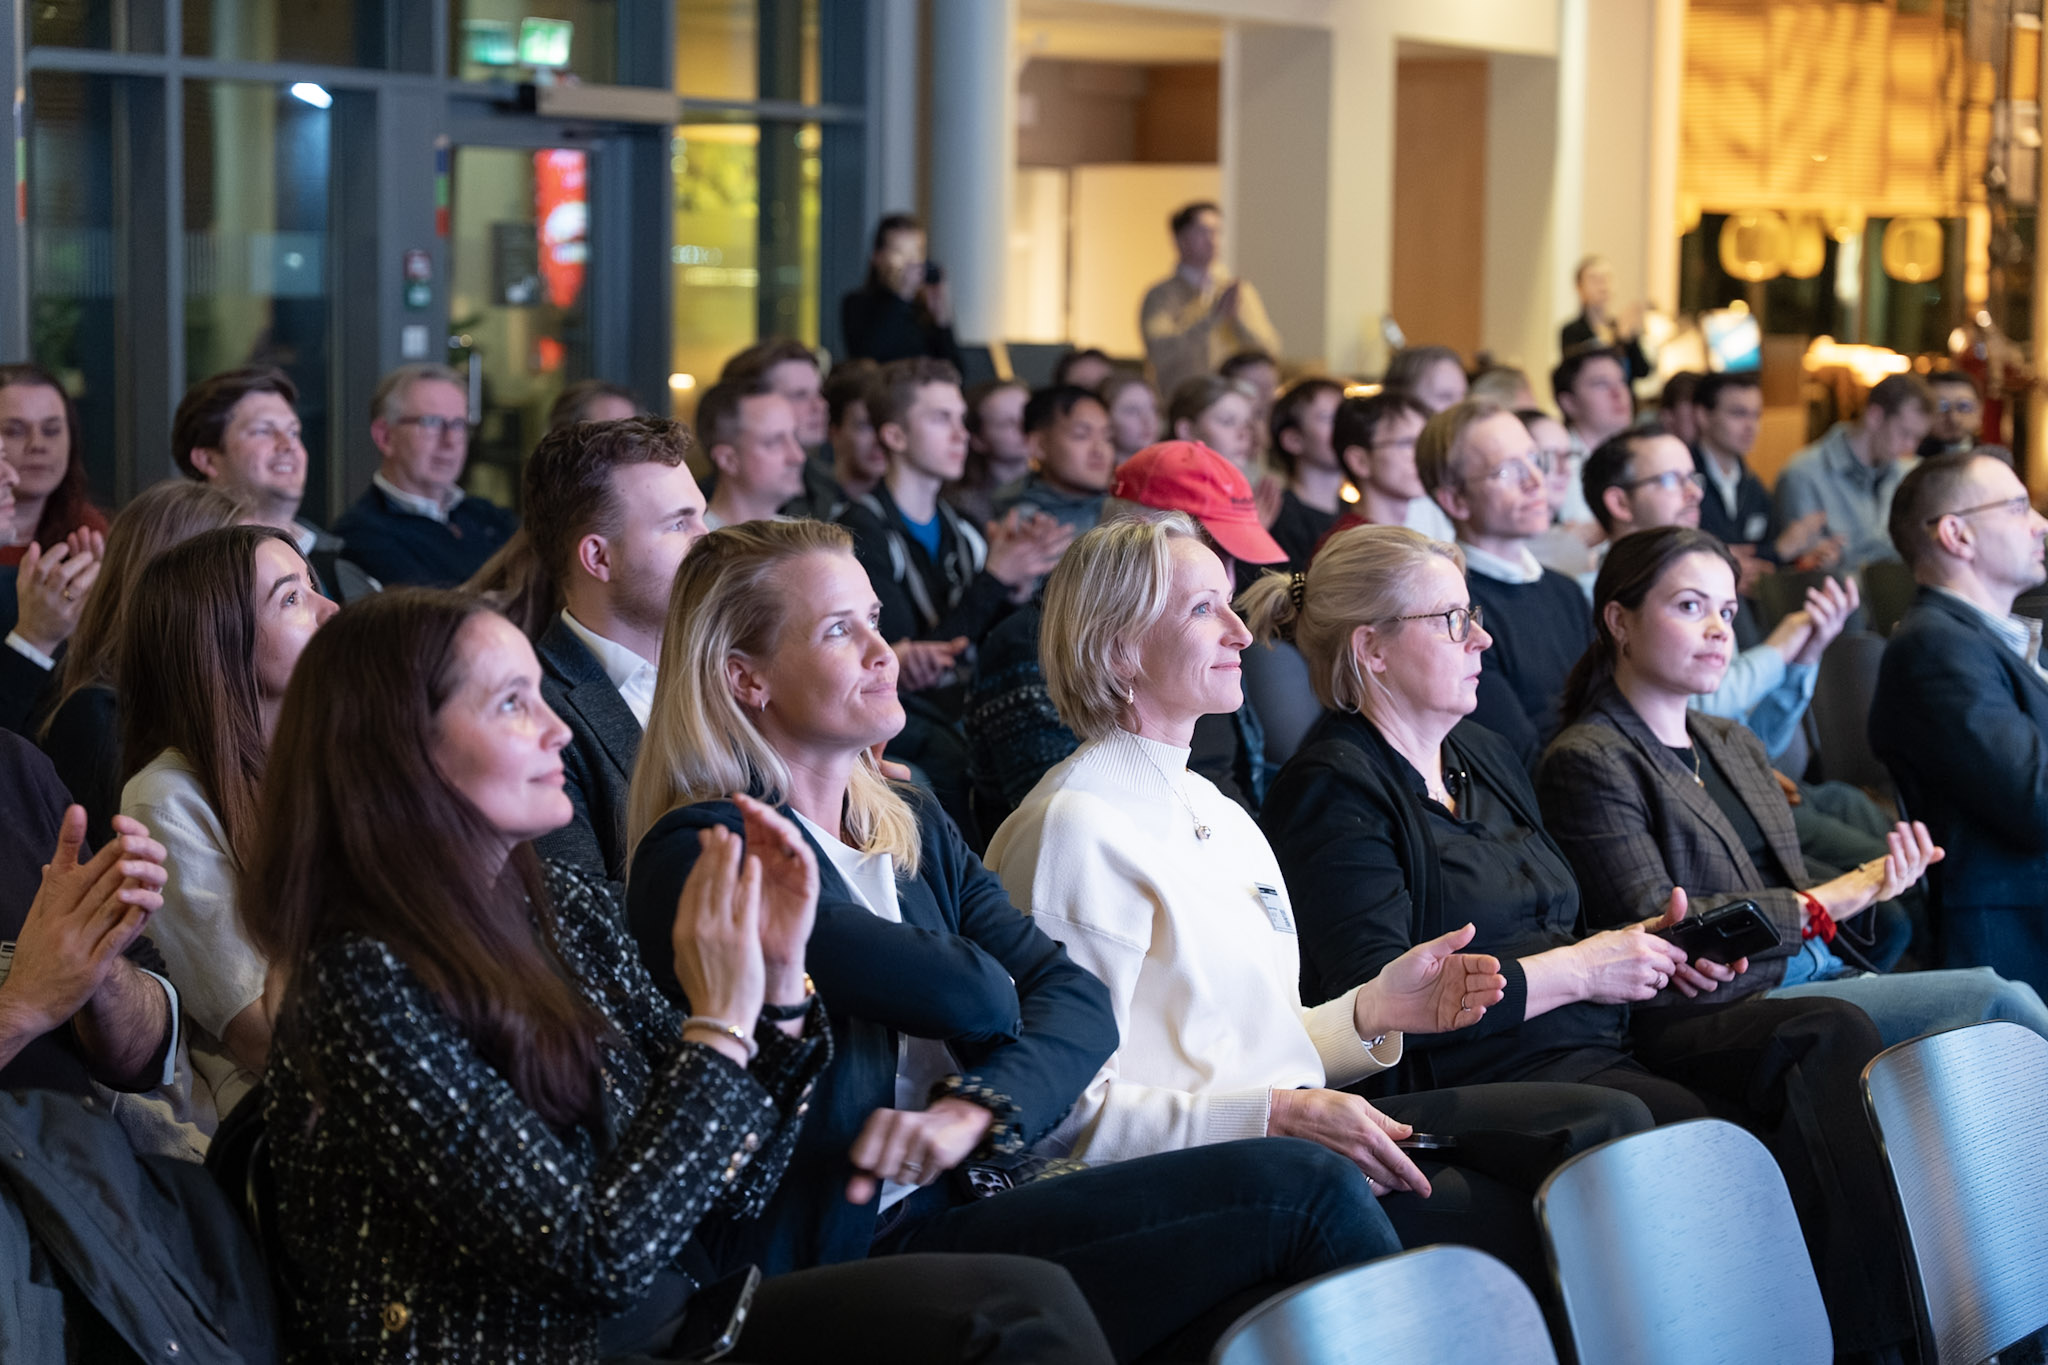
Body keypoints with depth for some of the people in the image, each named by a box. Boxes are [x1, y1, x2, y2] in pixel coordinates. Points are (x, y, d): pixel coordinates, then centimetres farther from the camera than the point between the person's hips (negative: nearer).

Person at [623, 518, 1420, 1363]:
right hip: (860, 1255, -7)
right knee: (1302, 1190, -18)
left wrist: (977, 1106, -15)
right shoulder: (700, 858, -8)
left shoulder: (914, 830, 18)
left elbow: (1081, 1002, 4)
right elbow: (965, 997, -17)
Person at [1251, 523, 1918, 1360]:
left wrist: (1641, 947, 6)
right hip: (1479, 1077, -9)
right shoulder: (1332, 793, -6)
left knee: (1829, 1033, -15)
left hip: (1598, 1036, 9)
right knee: (1722, 1151, -33)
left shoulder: (1485, 758, 22)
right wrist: (1577, 970, -12)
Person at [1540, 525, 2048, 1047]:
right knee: (1990, 998, -22)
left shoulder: (1733, 743, 23)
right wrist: (1820, 904, -8)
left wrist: (1863, 882, -3)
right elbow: (1656, 923, -13)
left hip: (1830, 974, 8)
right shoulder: (1586, 763, -3)